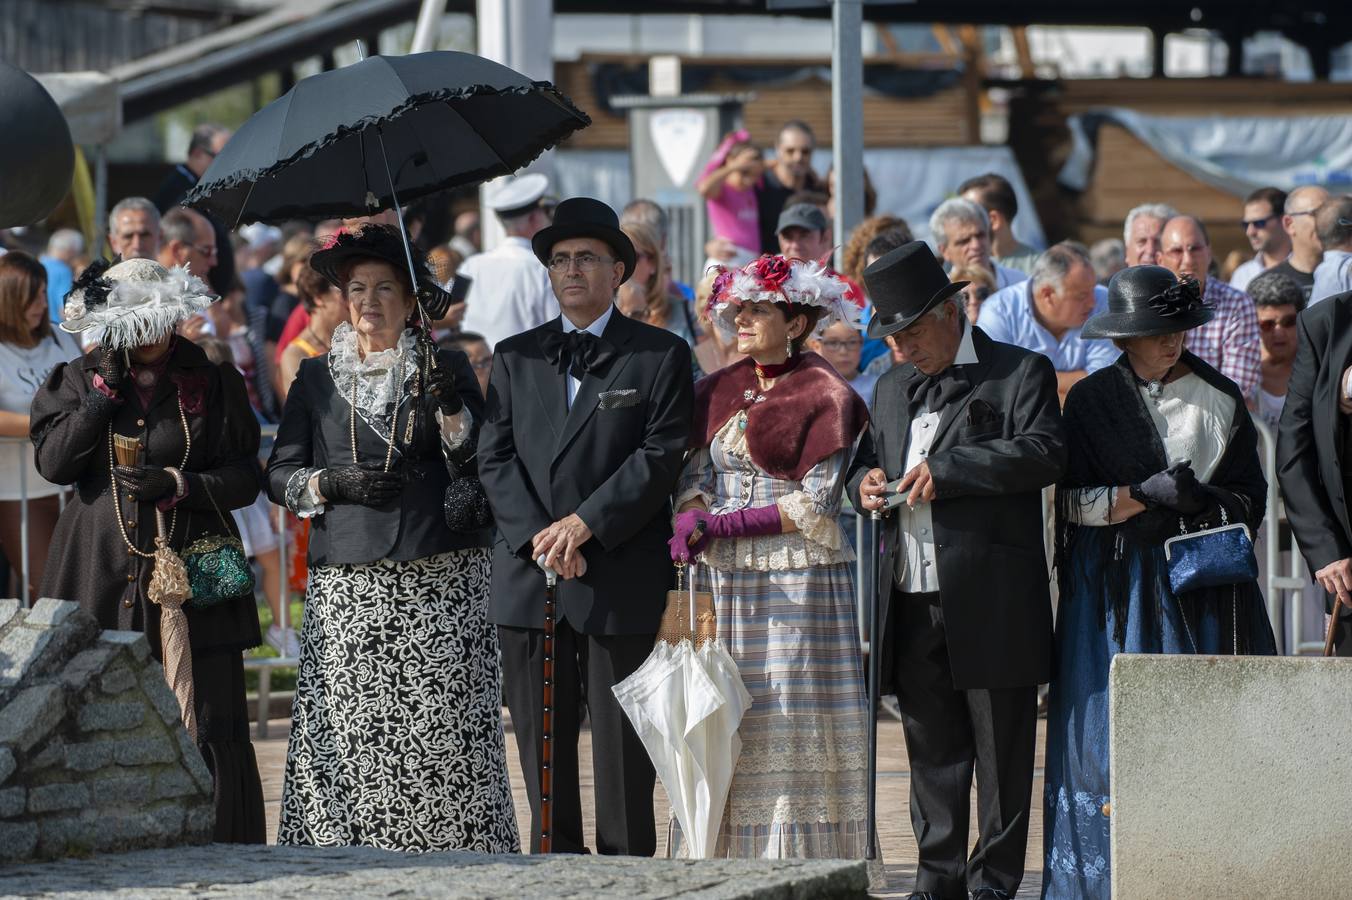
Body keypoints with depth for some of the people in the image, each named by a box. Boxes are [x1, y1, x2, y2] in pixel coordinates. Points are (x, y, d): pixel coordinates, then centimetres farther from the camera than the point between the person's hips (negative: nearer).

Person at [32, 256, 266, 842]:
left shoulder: (213, 382, 7)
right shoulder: (79, 381, 11)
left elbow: (245, 479, 6)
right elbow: (52, 463, -2)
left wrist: (179, 484, -11)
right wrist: (104, 391, -7)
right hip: (102, 574, 1)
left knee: (203, 722, -5)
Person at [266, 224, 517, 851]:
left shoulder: (445, 370, 10)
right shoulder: (316, 377, 13)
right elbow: (280, 476, 12)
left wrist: (454, 412, -13)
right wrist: (332, 483, -7)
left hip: (441, 583, -1)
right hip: (348, 586, 1)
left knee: (445, 733, -8)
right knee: (348, 734, -8)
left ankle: (450, 847, -3)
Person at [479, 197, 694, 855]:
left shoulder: (661, 356, 3)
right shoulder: (515, 357, 13)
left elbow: (662, 456, -6)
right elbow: (495, 457, 5)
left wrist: (584, 523, -14)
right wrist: (538, 538, -10)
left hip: (622, 581, -3)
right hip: (528, 580, 3)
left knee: (622, 748, 0)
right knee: (541, 748, 5)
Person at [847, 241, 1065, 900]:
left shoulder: (1020, 373, -1)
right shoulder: (893, 388, 20)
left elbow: (1045, 453, -15)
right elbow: (865, 458, 26)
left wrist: (945, 470, -19)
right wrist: (865, 482, 1)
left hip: (991, 600, -6)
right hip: (912, 604, 6)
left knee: (1001, 753, 0)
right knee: (932, 751, 10)